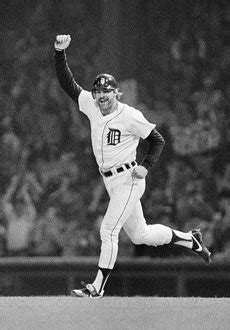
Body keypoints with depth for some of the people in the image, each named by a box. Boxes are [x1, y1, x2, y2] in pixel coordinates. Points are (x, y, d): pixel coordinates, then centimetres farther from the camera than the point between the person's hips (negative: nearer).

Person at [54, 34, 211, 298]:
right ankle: (190, 240, 33)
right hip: (111, 182, 7)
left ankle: (97, 287, -10)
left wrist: (146, 166, -20)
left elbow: (157, 140, -6)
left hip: (128, 179, -7)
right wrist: (60, 52, -13)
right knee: (140, 235, 15)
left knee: (108, 230, -14)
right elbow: (66, 82, 0)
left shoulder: (130, 116, -15)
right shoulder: (91, 106, 2)